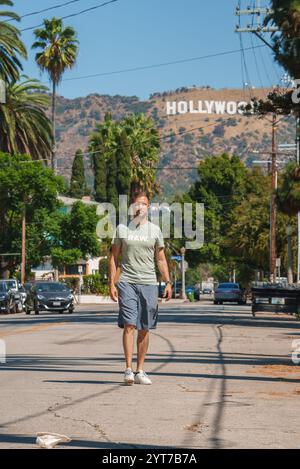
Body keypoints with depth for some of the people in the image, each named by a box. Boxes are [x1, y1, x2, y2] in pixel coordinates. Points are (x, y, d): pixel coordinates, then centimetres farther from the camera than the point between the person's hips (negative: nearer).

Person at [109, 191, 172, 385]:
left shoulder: (155, 230, 11)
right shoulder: (122, 229, 8)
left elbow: (161, 260, 13)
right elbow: (114, 258, 9)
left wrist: (168, 283, 3)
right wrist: (112, 283, 0)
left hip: (149, 283, 2)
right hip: (127, 282, -2)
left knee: (144, 329, 4)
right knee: (129, 325, -11)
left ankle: (140, 371, 10)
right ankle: (128, 370, -13)